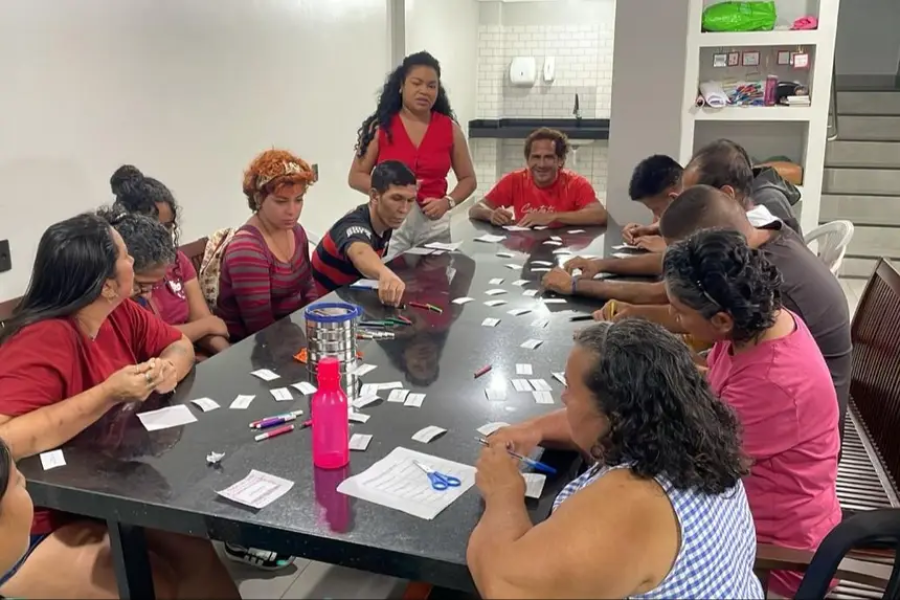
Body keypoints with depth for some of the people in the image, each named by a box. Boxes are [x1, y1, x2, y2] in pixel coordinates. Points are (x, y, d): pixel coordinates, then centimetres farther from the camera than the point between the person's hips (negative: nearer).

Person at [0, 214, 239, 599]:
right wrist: (108, 394, -34)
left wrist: (168, 367, -12)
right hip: (35, 530, -7)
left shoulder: (120, 314, -3)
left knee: (194, 551, -9)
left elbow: (179, 345, 11)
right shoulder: (42, 343, -26)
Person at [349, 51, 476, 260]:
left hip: (434, 223, 2)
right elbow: (356, 177, 1)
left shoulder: (449, 128, 5)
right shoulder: (380, 127, 0)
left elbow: (468, 179, 10)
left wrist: (447, 202, -8)